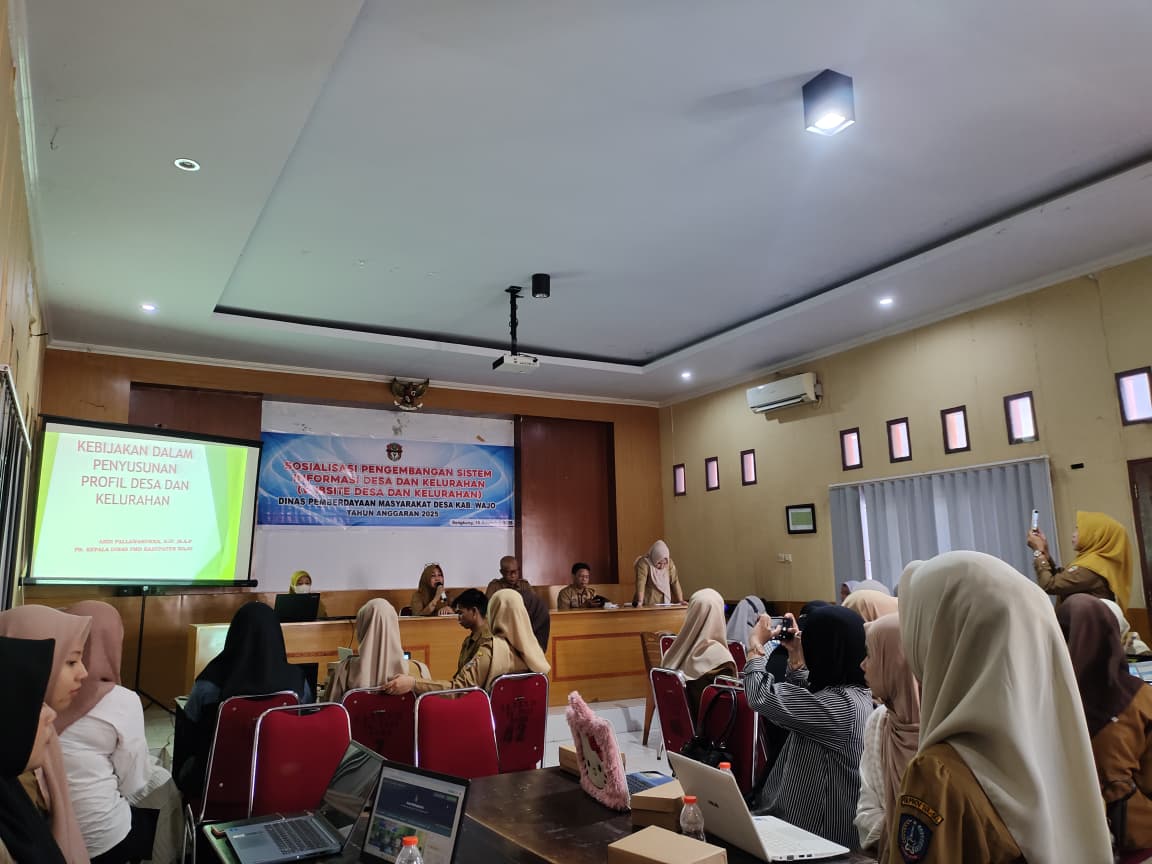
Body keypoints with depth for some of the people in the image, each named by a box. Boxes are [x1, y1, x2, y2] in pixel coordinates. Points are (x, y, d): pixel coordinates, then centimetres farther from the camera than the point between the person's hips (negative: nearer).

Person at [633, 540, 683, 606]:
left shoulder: (670, 563, 1)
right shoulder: (644, 562, -14)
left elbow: (675, 582, -1)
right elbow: (640, 582, -23)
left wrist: (680, 600, -7)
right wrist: (640, 602, -33)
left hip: (666, 604, 4)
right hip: (648, 605, -4)